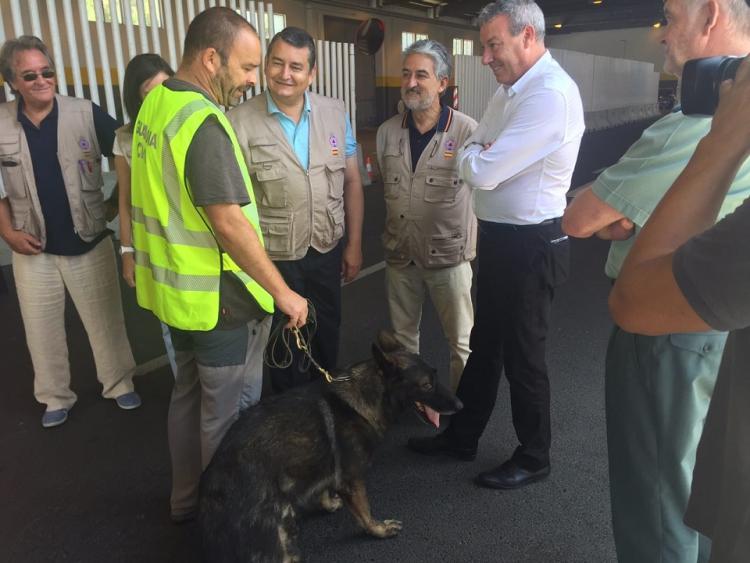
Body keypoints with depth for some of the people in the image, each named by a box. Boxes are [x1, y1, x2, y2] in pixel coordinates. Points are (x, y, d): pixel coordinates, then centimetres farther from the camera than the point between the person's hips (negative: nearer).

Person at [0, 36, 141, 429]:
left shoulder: (86, 114, -11)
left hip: (90, 242, -2)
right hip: (33, 249, 2)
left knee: (106, 320, 10)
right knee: (42, 329, 13)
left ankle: (119, 384, 31)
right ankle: (55, 398, 32)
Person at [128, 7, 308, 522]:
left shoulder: (155, 103, 7)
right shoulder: (203, 122, -22)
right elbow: (228, 222, -26)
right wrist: (282, 292, -19)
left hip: (178, 287, 10)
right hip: (219, 298, -9)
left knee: (189, 397, 22)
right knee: (228, 415, 7)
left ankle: (187, 499, 40)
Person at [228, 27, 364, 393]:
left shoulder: (335, 113, -1)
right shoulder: (239, 123, -13)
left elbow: (352, 181, 4)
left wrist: (354, 243, 4)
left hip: (327, 251, 4)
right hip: (273, 257, -3)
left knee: (327, 335, 22)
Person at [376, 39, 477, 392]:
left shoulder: (468, 131, -15)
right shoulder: (387, 132, 2)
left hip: (449, 255, -5)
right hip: (400, 254, 5)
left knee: (461, 341, 8)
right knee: (402, 337, 19)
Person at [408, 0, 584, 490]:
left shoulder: (551, 94, -22)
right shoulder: (510, 90, 10)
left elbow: (481, 171, -25)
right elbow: (476, 158, 12)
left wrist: (472, 154, -4)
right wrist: (480, 153, -10)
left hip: (531, 246, -9)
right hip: (499, 238, 9)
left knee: (522, 355, 6)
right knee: (485, 344, 19)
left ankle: (534, 458, 29)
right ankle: (461, 436, 37)